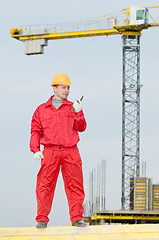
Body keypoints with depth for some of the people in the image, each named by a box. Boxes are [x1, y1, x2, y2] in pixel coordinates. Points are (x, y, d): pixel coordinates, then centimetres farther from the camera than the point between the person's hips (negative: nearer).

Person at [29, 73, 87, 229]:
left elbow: (81, 128, 5)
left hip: (71, 152, 1)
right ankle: (42, 219, -2)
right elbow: (36, 131, 11)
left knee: (75, 186, -3)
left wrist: (78, 113, -12)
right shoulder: (41, 109, 14)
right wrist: (35, 150, -1)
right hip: (50, 152, -1)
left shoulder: (73, 108, 15)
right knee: (45, 185, -6)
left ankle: (77, 218, 3)